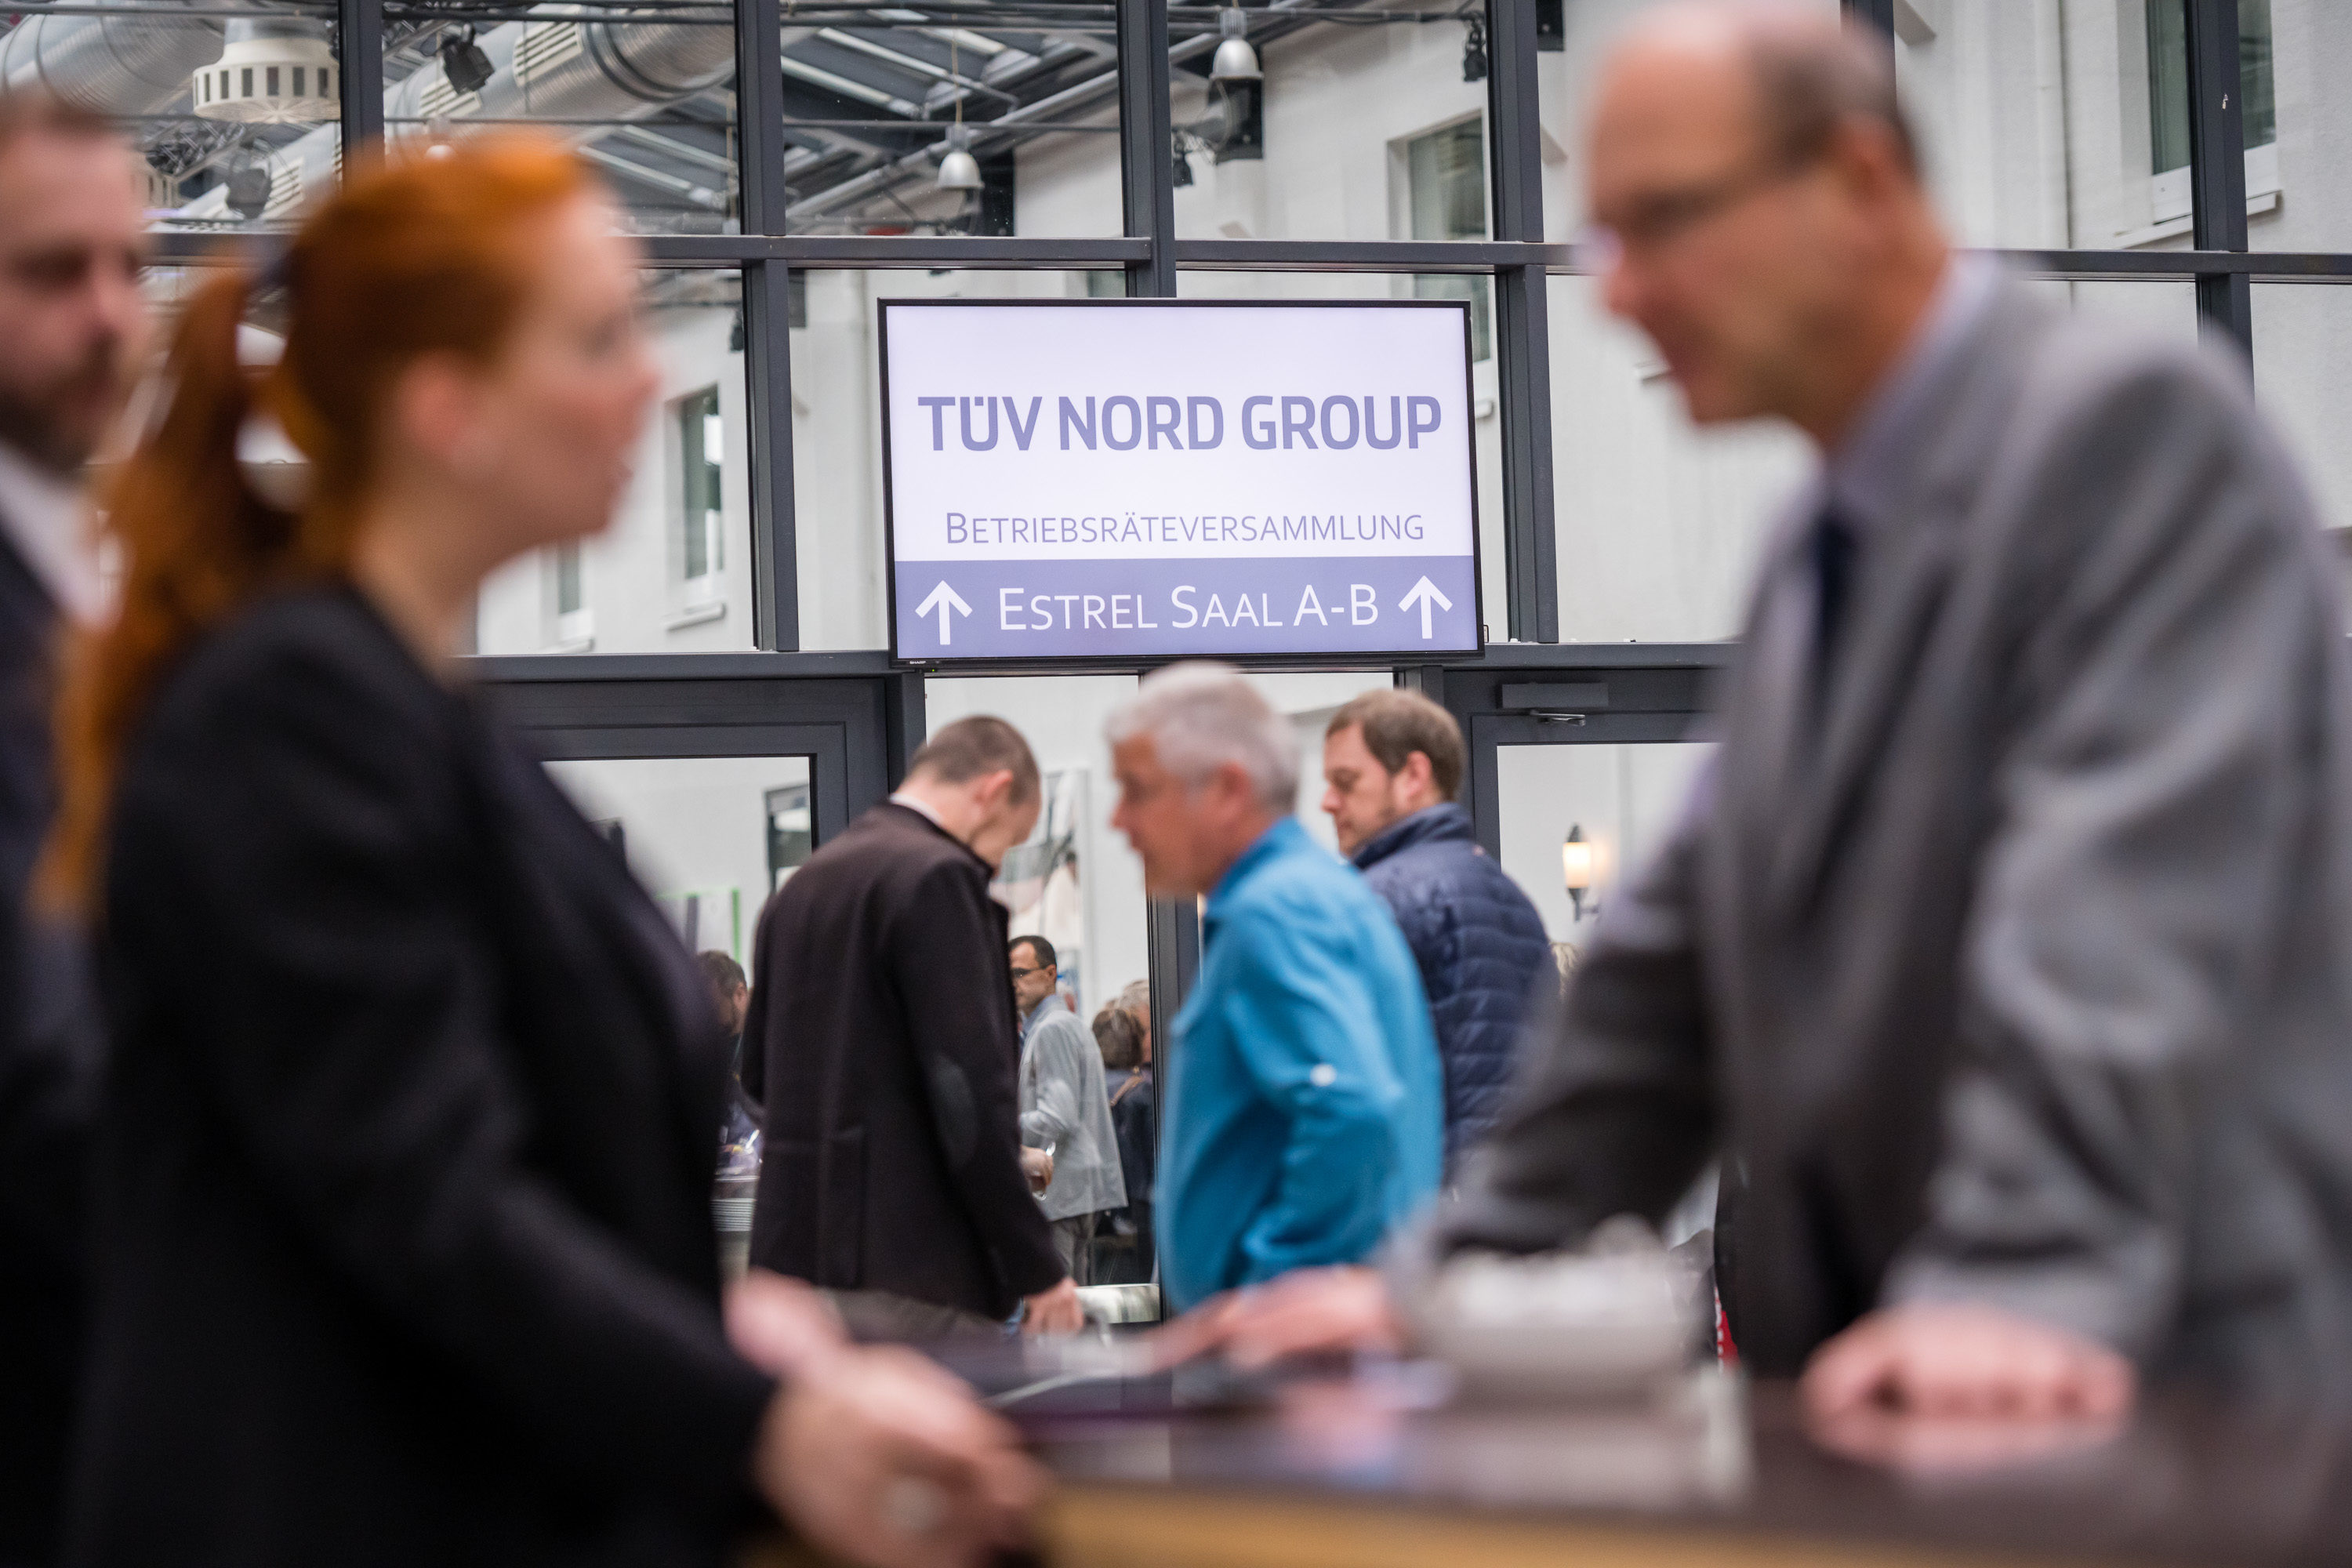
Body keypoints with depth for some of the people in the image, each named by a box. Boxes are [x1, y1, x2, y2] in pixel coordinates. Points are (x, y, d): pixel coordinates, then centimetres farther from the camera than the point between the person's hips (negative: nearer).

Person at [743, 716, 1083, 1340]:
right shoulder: (936, 877, -11)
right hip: (908, 1270, -9)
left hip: (793, 1259, 9)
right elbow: (971, 1093, -17)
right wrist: (1038, 1267, -13)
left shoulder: (801, 885, 17)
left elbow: (758, 1072, 23)